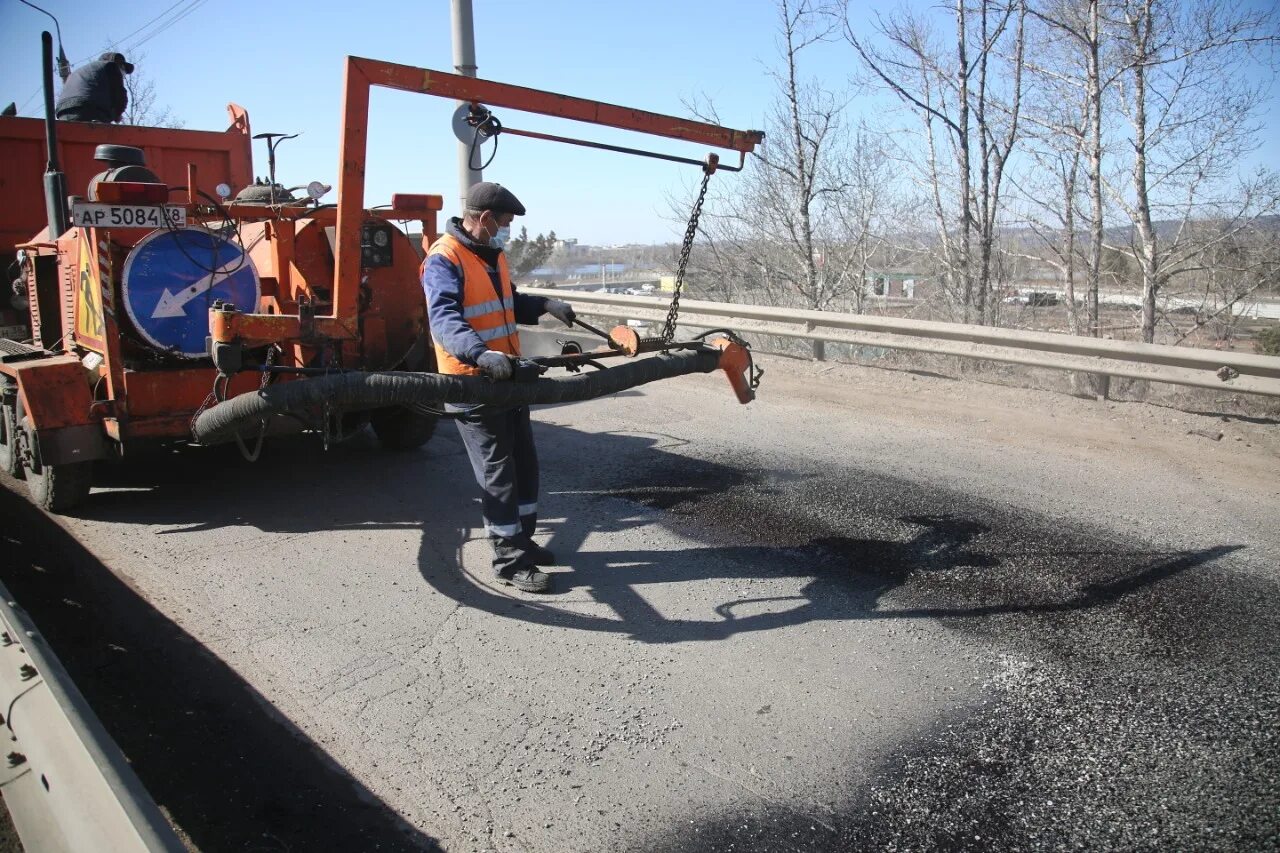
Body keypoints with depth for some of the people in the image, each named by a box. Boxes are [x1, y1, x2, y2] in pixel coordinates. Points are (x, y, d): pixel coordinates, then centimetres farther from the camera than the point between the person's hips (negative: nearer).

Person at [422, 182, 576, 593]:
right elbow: (444, 319, -31)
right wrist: (482, 354, -47)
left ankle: (522, 539, 31)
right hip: (473, 384, -9)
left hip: (507, 378, 9)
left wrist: (544, 305, 10)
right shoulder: (443, 260, -16)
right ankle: (509, 560, 7)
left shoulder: (492, 254, 13)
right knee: (497, 472, -4)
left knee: (524, 462, 16)